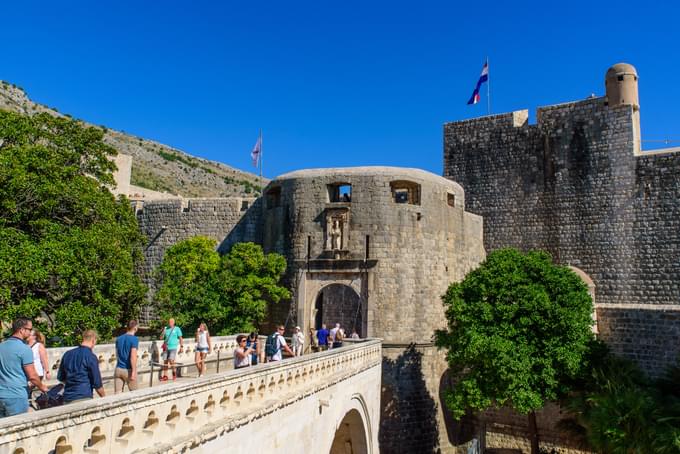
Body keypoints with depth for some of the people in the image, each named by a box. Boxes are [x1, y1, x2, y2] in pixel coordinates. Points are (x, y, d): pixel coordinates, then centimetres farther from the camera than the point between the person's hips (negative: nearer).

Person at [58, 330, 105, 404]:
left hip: (67, 398, 6)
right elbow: (97, 383, -8)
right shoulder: (91, 357, -10)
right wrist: (104, 398, 5)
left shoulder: (67, 354, 9)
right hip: (83, 398, -6)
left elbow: (60, 377, 20)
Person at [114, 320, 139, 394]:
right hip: (128, 370, -5)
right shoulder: (134, 339, -11)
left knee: (117, 393, 1)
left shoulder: (118, 338, 9)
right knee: (134, 393, 13)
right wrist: (134, 372, -18)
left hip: (118, 369, 5)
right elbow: (133, 357, -18)